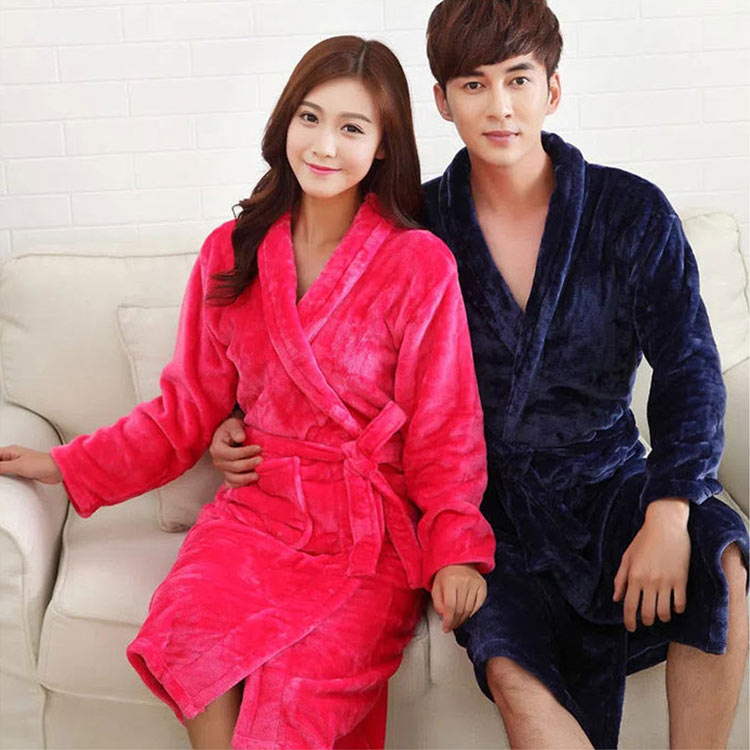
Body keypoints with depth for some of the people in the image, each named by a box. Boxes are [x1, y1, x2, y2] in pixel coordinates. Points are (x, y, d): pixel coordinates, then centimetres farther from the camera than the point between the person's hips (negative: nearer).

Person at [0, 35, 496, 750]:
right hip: (256, 512, 3)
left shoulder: (420, 264, -3)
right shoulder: (229, 254, 8)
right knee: (186, 642, -27)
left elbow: (444, 430, 0)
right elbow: (187, 410, 15)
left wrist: (454, 548, -15)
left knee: (299, 691, -28)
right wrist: (67, 466, 13)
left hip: (376, 531, -3)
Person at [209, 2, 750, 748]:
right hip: (482, 498, -1)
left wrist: (669, 514, -22)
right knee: (515, 674, -30)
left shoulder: (631, 212, -3)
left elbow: (688, 367, -7)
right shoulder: (419, 228, -1)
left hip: (602, 482, 1)